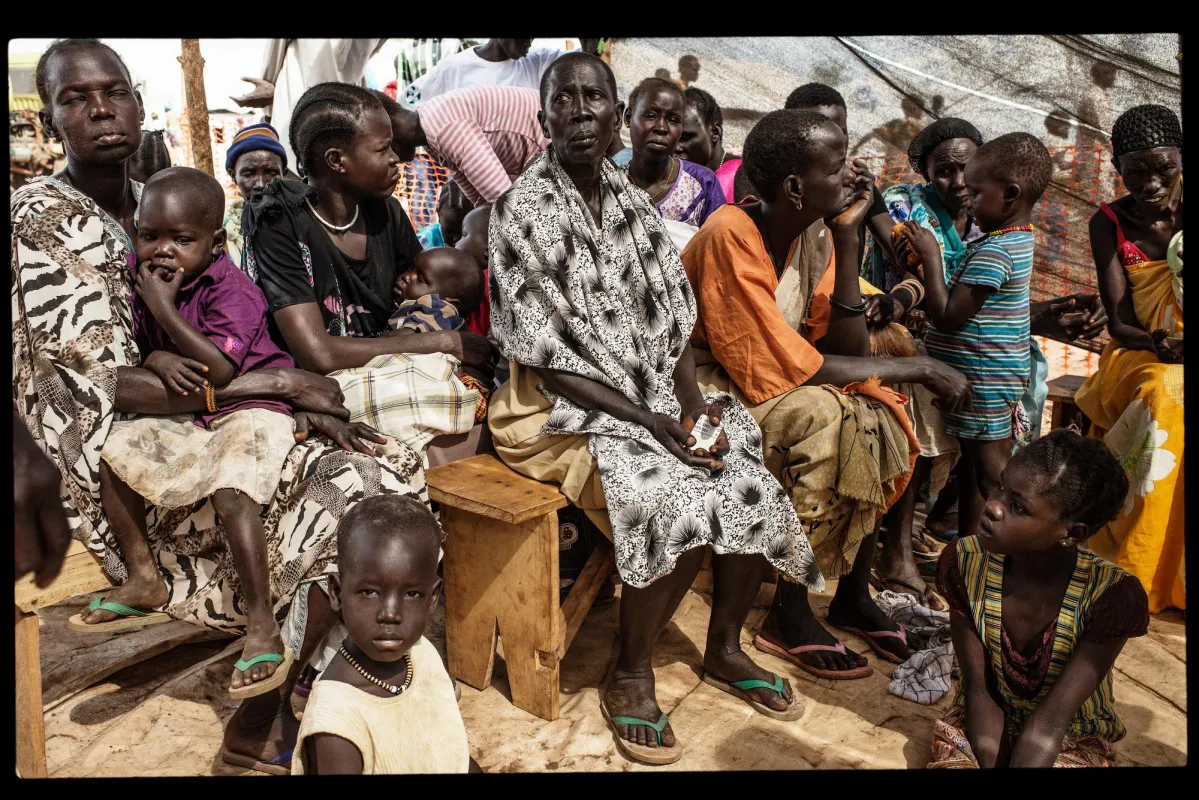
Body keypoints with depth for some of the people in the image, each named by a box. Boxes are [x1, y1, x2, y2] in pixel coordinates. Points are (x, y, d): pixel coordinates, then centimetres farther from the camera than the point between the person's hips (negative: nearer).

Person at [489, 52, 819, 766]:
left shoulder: (637, 205, 8)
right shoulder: (523, 210, -11)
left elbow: (675, 322, 8)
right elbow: (546, 358, -15)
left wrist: (693, 404, -10)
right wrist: (652, 423, -19)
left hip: (658, 399, 6)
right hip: (569, 412, -6)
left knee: (757, 490, -10)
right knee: (678, 504, -27)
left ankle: (725, 647, 15)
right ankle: (632, 676, -3)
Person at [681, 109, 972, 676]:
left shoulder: (815, 235, -1)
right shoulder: (730, 236, -24)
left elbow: (846, 351, -7)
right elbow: (787, 369, -27)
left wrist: (847, 240, -13)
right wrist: (916, 368, -19)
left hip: (762, 384, 8)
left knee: (876, 409, -8)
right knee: (823, 414, -28)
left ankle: (853, 596, 4)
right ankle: (788, 616, -15)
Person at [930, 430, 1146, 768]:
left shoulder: (1112, 595, -24)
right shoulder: (966, 562, -17)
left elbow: (1051, 720, -25)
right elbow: (978, 691, -14)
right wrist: (991, 762, -24)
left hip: (1071, 744, 0)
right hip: (980, 731, 0)